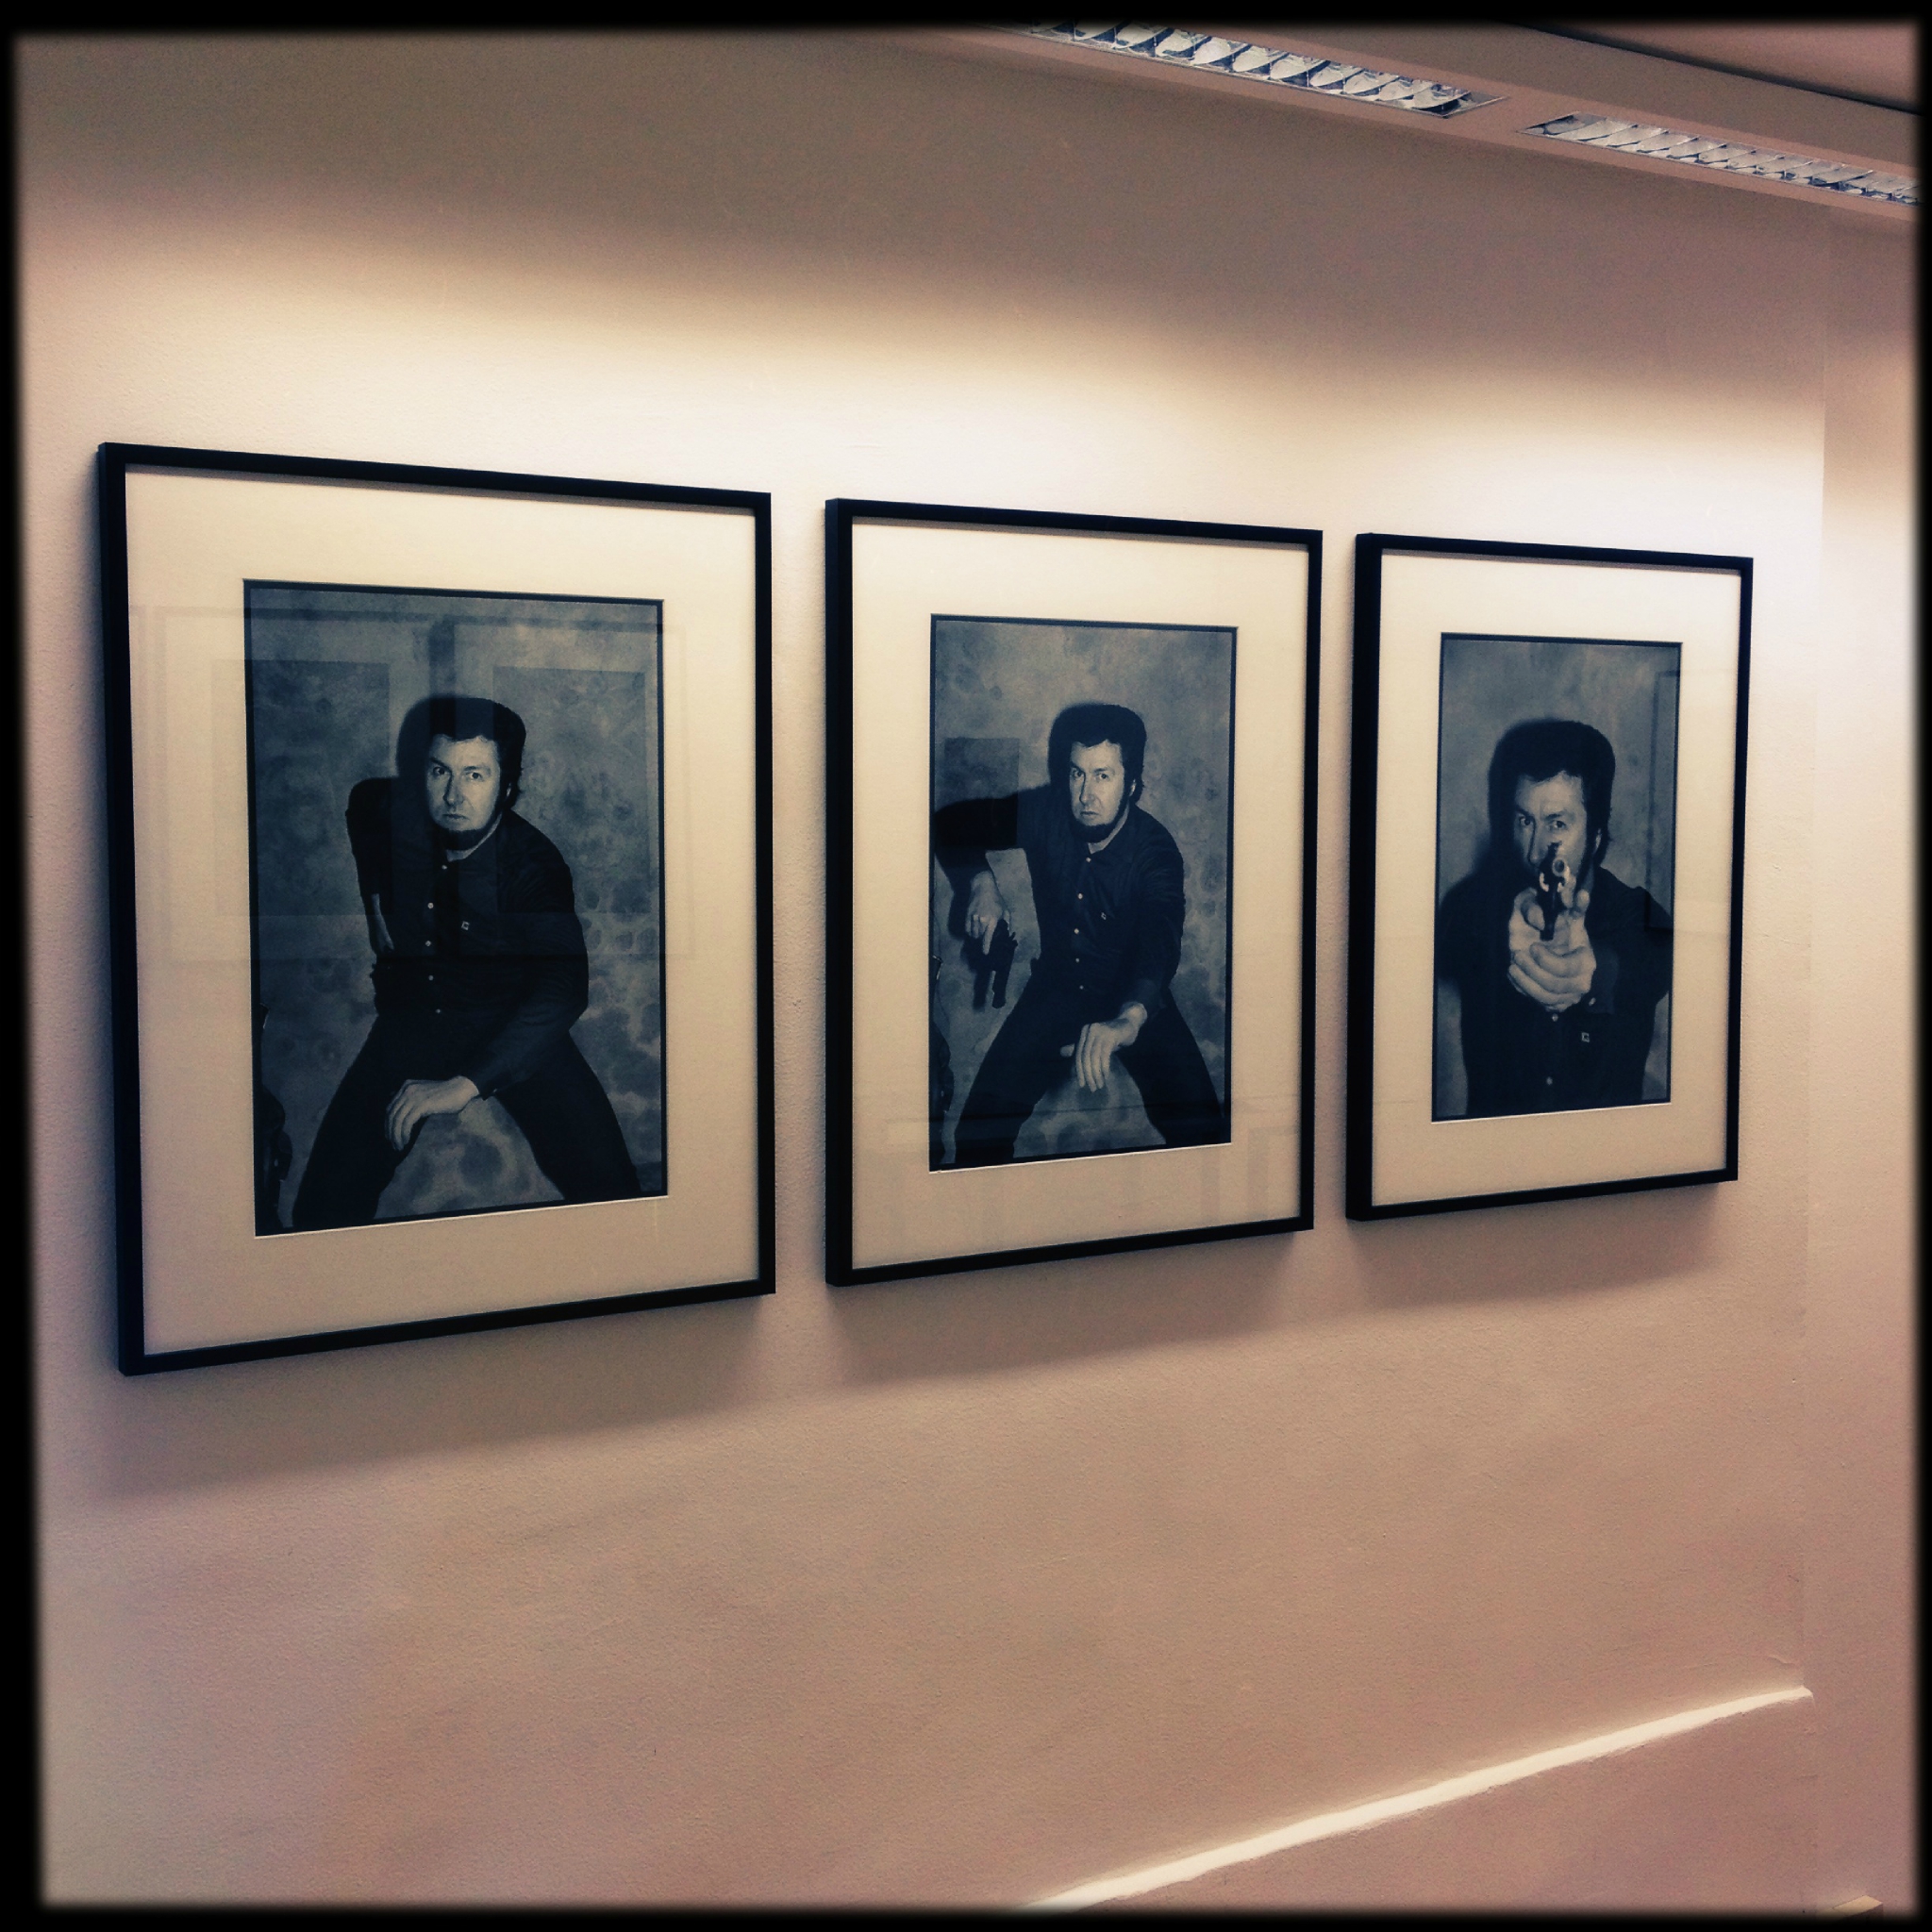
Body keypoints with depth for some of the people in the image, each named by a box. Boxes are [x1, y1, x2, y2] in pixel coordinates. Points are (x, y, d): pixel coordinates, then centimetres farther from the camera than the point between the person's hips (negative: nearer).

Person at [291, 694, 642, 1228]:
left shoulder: (533, 863, -18)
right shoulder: (388, 815, -7)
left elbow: (565, 987, -33)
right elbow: (361, 797, 23)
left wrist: (464, 1084, -41)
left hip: (513, 1027, -2)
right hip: (411, 1019, 3)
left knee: (609, 1191, -19)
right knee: (324, 1208, -15)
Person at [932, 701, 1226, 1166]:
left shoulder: (1154, 848, -23)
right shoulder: (1044, 812, -12)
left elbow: (1161, 937, -42)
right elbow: (950, 823, 4)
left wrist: (1129, 1019, -61)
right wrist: (981, 883, -16)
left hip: (1135, 1000, -2)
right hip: (1057, 987, 2)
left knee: (1202, 1128, -19)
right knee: (980, 1130, -14)